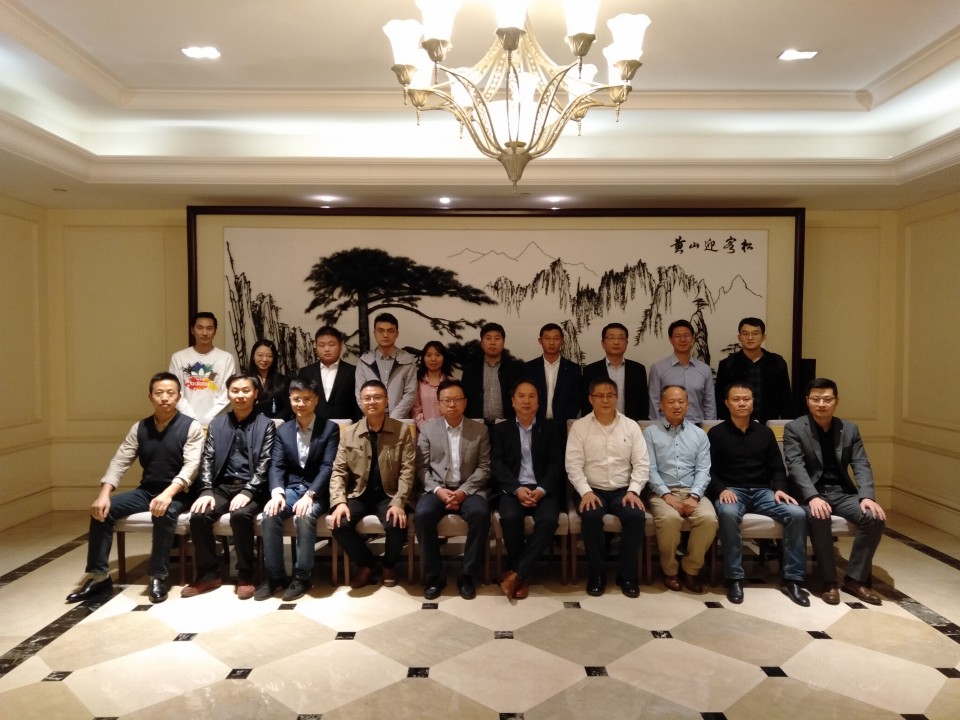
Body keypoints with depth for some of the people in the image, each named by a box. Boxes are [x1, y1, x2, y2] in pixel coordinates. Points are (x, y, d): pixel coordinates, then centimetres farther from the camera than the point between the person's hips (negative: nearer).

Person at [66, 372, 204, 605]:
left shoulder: (191, 427, -8)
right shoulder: (139, 428, 7)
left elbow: (191, 465, -19)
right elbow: (119, 462, 1)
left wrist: (168, 494, -34)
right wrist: (104, 493, -16)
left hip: (176, 493, -5)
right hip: (145, 490, 5)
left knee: (164, 513, -37)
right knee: (102, 510, -15)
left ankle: (157, 577, -21)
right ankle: (99, 576, -5)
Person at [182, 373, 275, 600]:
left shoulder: (266, 425, 4)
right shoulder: (216, 425, 16)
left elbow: (265, 464, -5)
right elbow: (207, 460, 8)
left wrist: (247, 492, -18)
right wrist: (207, 491, -8)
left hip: (250, 488, -4)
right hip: (222, 486, 4)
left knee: (240, 515, -33)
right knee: (198, 516, -23)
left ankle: (245, 576, -16)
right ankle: (209, 574, -6)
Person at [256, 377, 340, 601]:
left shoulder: (330, 428, -2)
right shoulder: (282, 430, 10)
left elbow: (328, 467, -11)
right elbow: (276, 466, 1)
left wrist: (310, 495, -25)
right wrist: (277, 492, -20)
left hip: (317, 490, -3)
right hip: (290, 488, 3)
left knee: (304, 516, -33)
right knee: (270, 514, -27)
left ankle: (302, 577, -17)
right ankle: (274, 575, -13)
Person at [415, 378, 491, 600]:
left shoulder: (480, 430, 7)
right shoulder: (428, 429, 7)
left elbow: (484, 467, 1)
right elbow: (422, 467, 2)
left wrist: (464, 491, -14)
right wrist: (438, 490, -15)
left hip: (468, 489, 0)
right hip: (437, 489, 0)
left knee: (480, 513, -32)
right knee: (422, 514, -30)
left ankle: (467, 575, -14)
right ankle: (435, 575, -12)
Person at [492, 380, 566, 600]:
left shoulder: (552, 428, 13)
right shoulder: (500, 429, 14)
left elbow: (556, 464, 2)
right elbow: (497, 465, 1)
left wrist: (541, 489, -16)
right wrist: (517, 489, -17)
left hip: (544, 489, 0)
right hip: (512, 488, 0)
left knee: (548, 520, -31)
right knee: (510, 517, -32)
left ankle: (515, 574, -20)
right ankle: (521, 576, -11)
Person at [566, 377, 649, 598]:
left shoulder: (631, 426, 6)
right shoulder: (579, 426, 2)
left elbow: (642, 464, 2)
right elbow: (573, 464, -5)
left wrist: (633, 491, -12)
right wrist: (586, 492, -18)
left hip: (623, 490, 2)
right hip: (592, 490, -1)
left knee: (637, 516, -28)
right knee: (591, 517, -32)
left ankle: (627, 575, -7)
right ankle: (597, 574, -10)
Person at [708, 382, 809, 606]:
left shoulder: (765, 433, 16)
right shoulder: (716, 433, 6)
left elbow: (777, 468, 14)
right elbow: (709, 470, 1)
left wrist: (779, 489, -6)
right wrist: (721, 490, -18)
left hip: (762, 491, 4)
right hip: (731, 490, -3)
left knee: (797, 514, -24)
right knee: (728, 514, -38)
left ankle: (792, 579, -13)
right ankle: (734, 578, -26)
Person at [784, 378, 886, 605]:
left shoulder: (850, 429, 9)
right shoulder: (794, 429, -4)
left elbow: (862, 466, 0)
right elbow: (796, 467, -16)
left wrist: (867, 496, -19)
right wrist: (812, 497, -32)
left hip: (842, 492, 4)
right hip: (811, 493, -4)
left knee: (876, 517, -22)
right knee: (819, 517, -36)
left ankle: (855, 578, -7)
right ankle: (829, 581, -19)